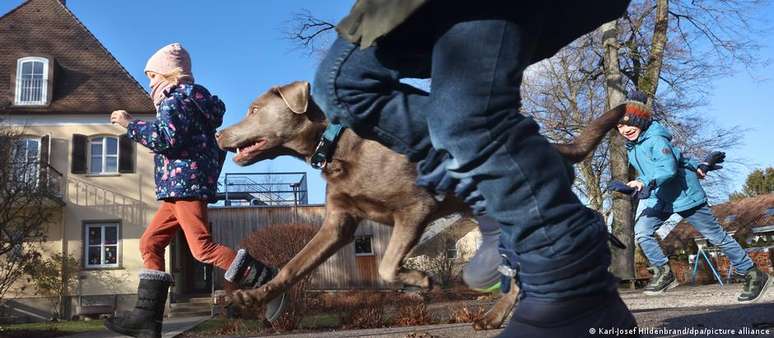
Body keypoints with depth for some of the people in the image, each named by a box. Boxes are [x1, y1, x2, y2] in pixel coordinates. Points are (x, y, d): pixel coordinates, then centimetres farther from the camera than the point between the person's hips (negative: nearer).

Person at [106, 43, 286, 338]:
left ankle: (265, 281, -11)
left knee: (203, 248, -16)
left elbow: (166, 138, -20)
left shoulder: (174, 100, -5)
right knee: (150, 243, 8)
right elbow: (218, 146, 26)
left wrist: (130, 124, -10)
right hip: (184, 188, 11)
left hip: (185, 184, -11)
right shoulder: (195, 101, 24)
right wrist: (208, 177, 32)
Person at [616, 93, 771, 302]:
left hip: (684, 194, -8)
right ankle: (664, 273, -1)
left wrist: (645, 182, -48)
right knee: (641, 231, -10)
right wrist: (695, 165, 20)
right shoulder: (631, 147, 4)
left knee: (716, 236, 3)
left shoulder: (656, 140, -23)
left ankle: (753, 275, 17)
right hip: (660, 199, 8)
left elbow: (668, 169, -36)